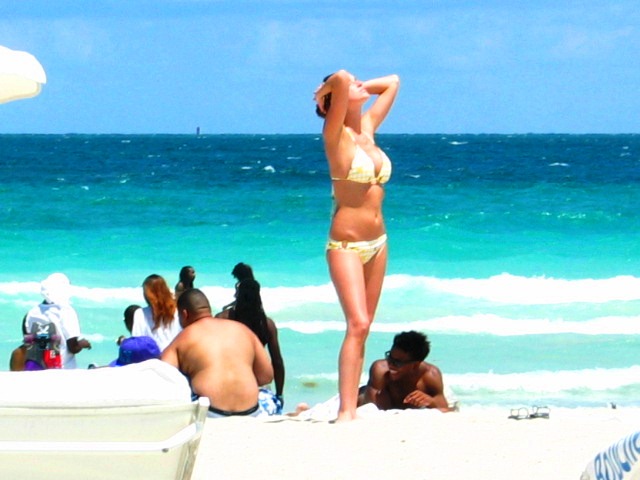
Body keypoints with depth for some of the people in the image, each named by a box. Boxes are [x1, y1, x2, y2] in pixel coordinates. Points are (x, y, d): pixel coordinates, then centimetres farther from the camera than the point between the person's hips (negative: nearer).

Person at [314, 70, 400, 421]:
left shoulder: (368, 126, 11)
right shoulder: (337, 134, -8)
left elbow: (392, 82, 23)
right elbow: (341, 79, -23)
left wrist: (362, 88, 12)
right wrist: (337, 87, -4)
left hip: (377, 243, 7)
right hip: (346, 243, -7)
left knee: (362, 328, 5)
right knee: (358, 324, -17)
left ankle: (351, 405, 7)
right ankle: (345, 411, -20)